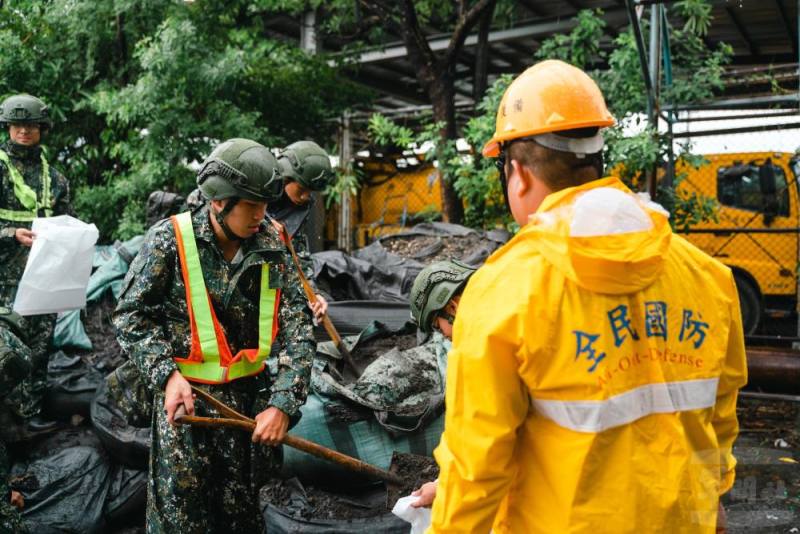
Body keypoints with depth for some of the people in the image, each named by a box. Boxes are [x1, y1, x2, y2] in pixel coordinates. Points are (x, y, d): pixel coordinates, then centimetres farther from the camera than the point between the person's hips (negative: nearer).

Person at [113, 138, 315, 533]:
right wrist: (166, 374, -17)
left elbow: (297, 326, -4)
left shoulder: (271, 246, -1)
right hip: (185, 390, -2)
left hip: (250, 393, 3)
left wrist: (283, 404, -12)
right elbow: (131, 315, -3)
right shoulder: (169, 240, -9)